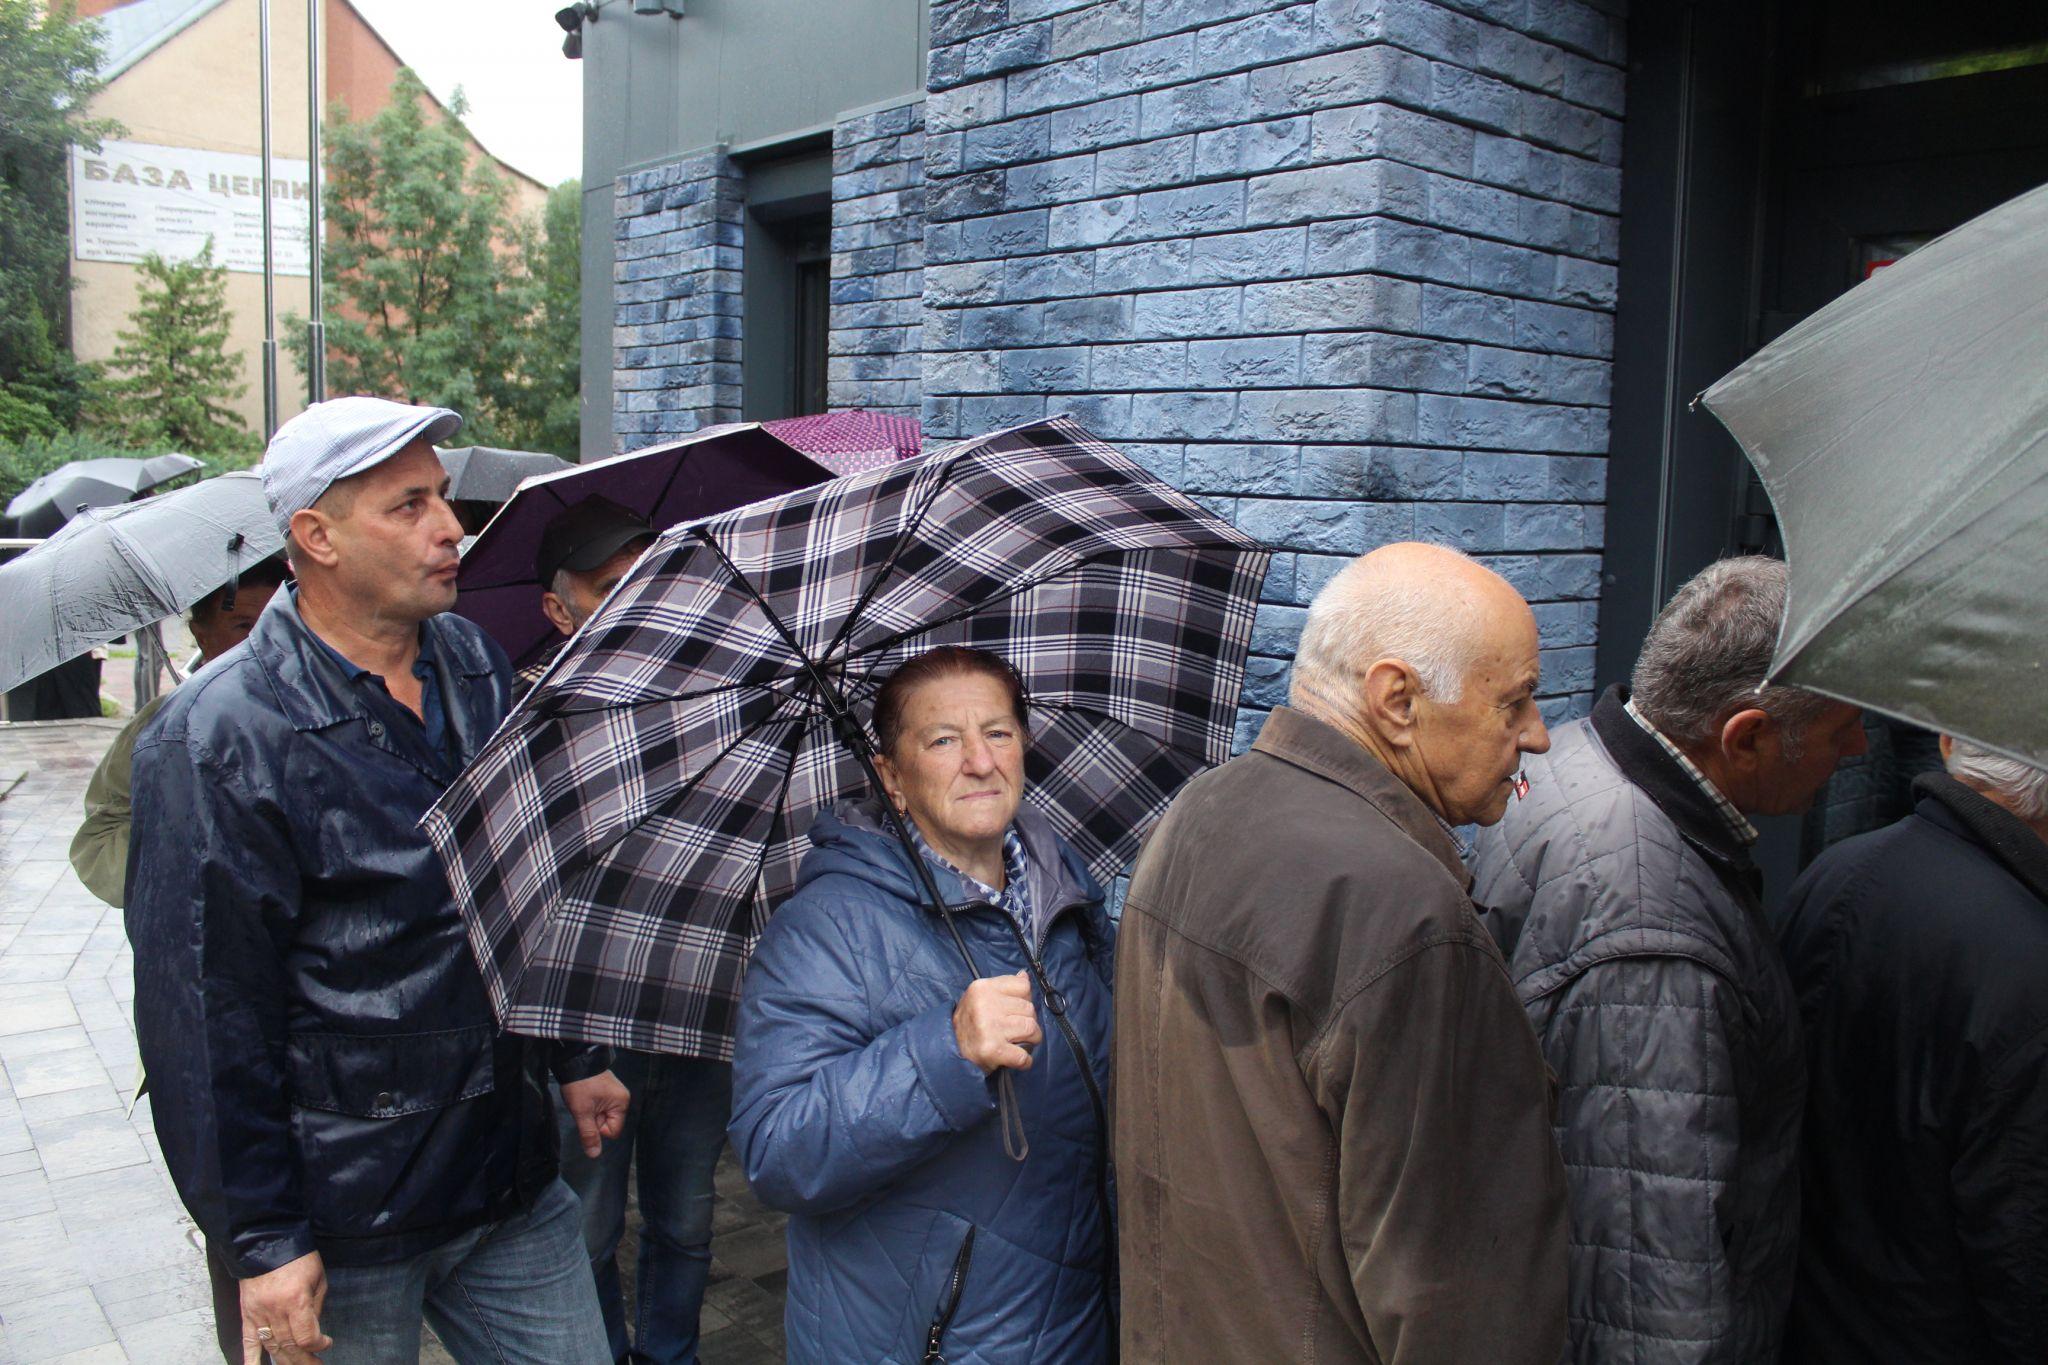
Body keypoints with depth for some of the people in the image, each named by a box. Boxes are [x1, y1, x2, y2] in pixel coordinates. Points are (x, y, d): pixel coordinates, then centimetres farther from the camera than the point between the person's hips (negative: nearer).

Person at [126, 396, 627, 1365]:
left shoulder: (478, 667, 4)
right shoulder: (217, 740, -16)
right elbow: (205, 1011, -15)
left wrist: (575, 1055, 17)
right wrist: (260, 1241, -13)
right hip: (345, 1224, -5)